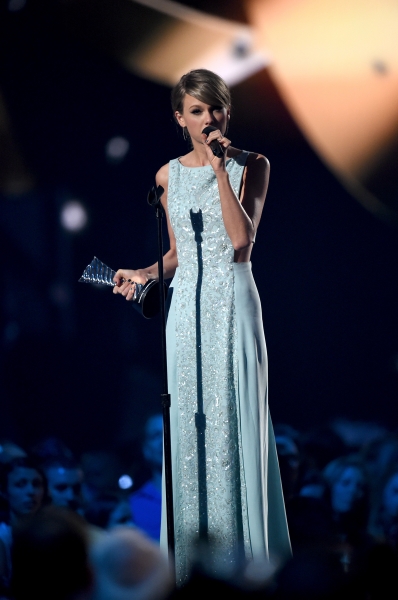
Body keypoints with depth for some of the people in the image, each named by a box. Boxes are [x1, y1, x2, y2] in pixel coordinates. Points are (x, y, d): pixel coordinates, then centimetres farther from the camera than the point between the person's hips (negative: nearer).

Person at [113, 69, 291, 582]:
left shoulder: (251, 166, 0)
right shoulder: (169, 175, 10)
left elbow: (241, 239, -14)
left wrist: (220, 169, -17)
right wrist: (146, 274, 1)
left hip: (233, 300, -3)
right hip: (188, 304, 4)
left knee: (234, 419, -5)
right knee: (188, 420, 2)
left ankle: (240, 550, 1)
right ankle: (194, 550, 8)